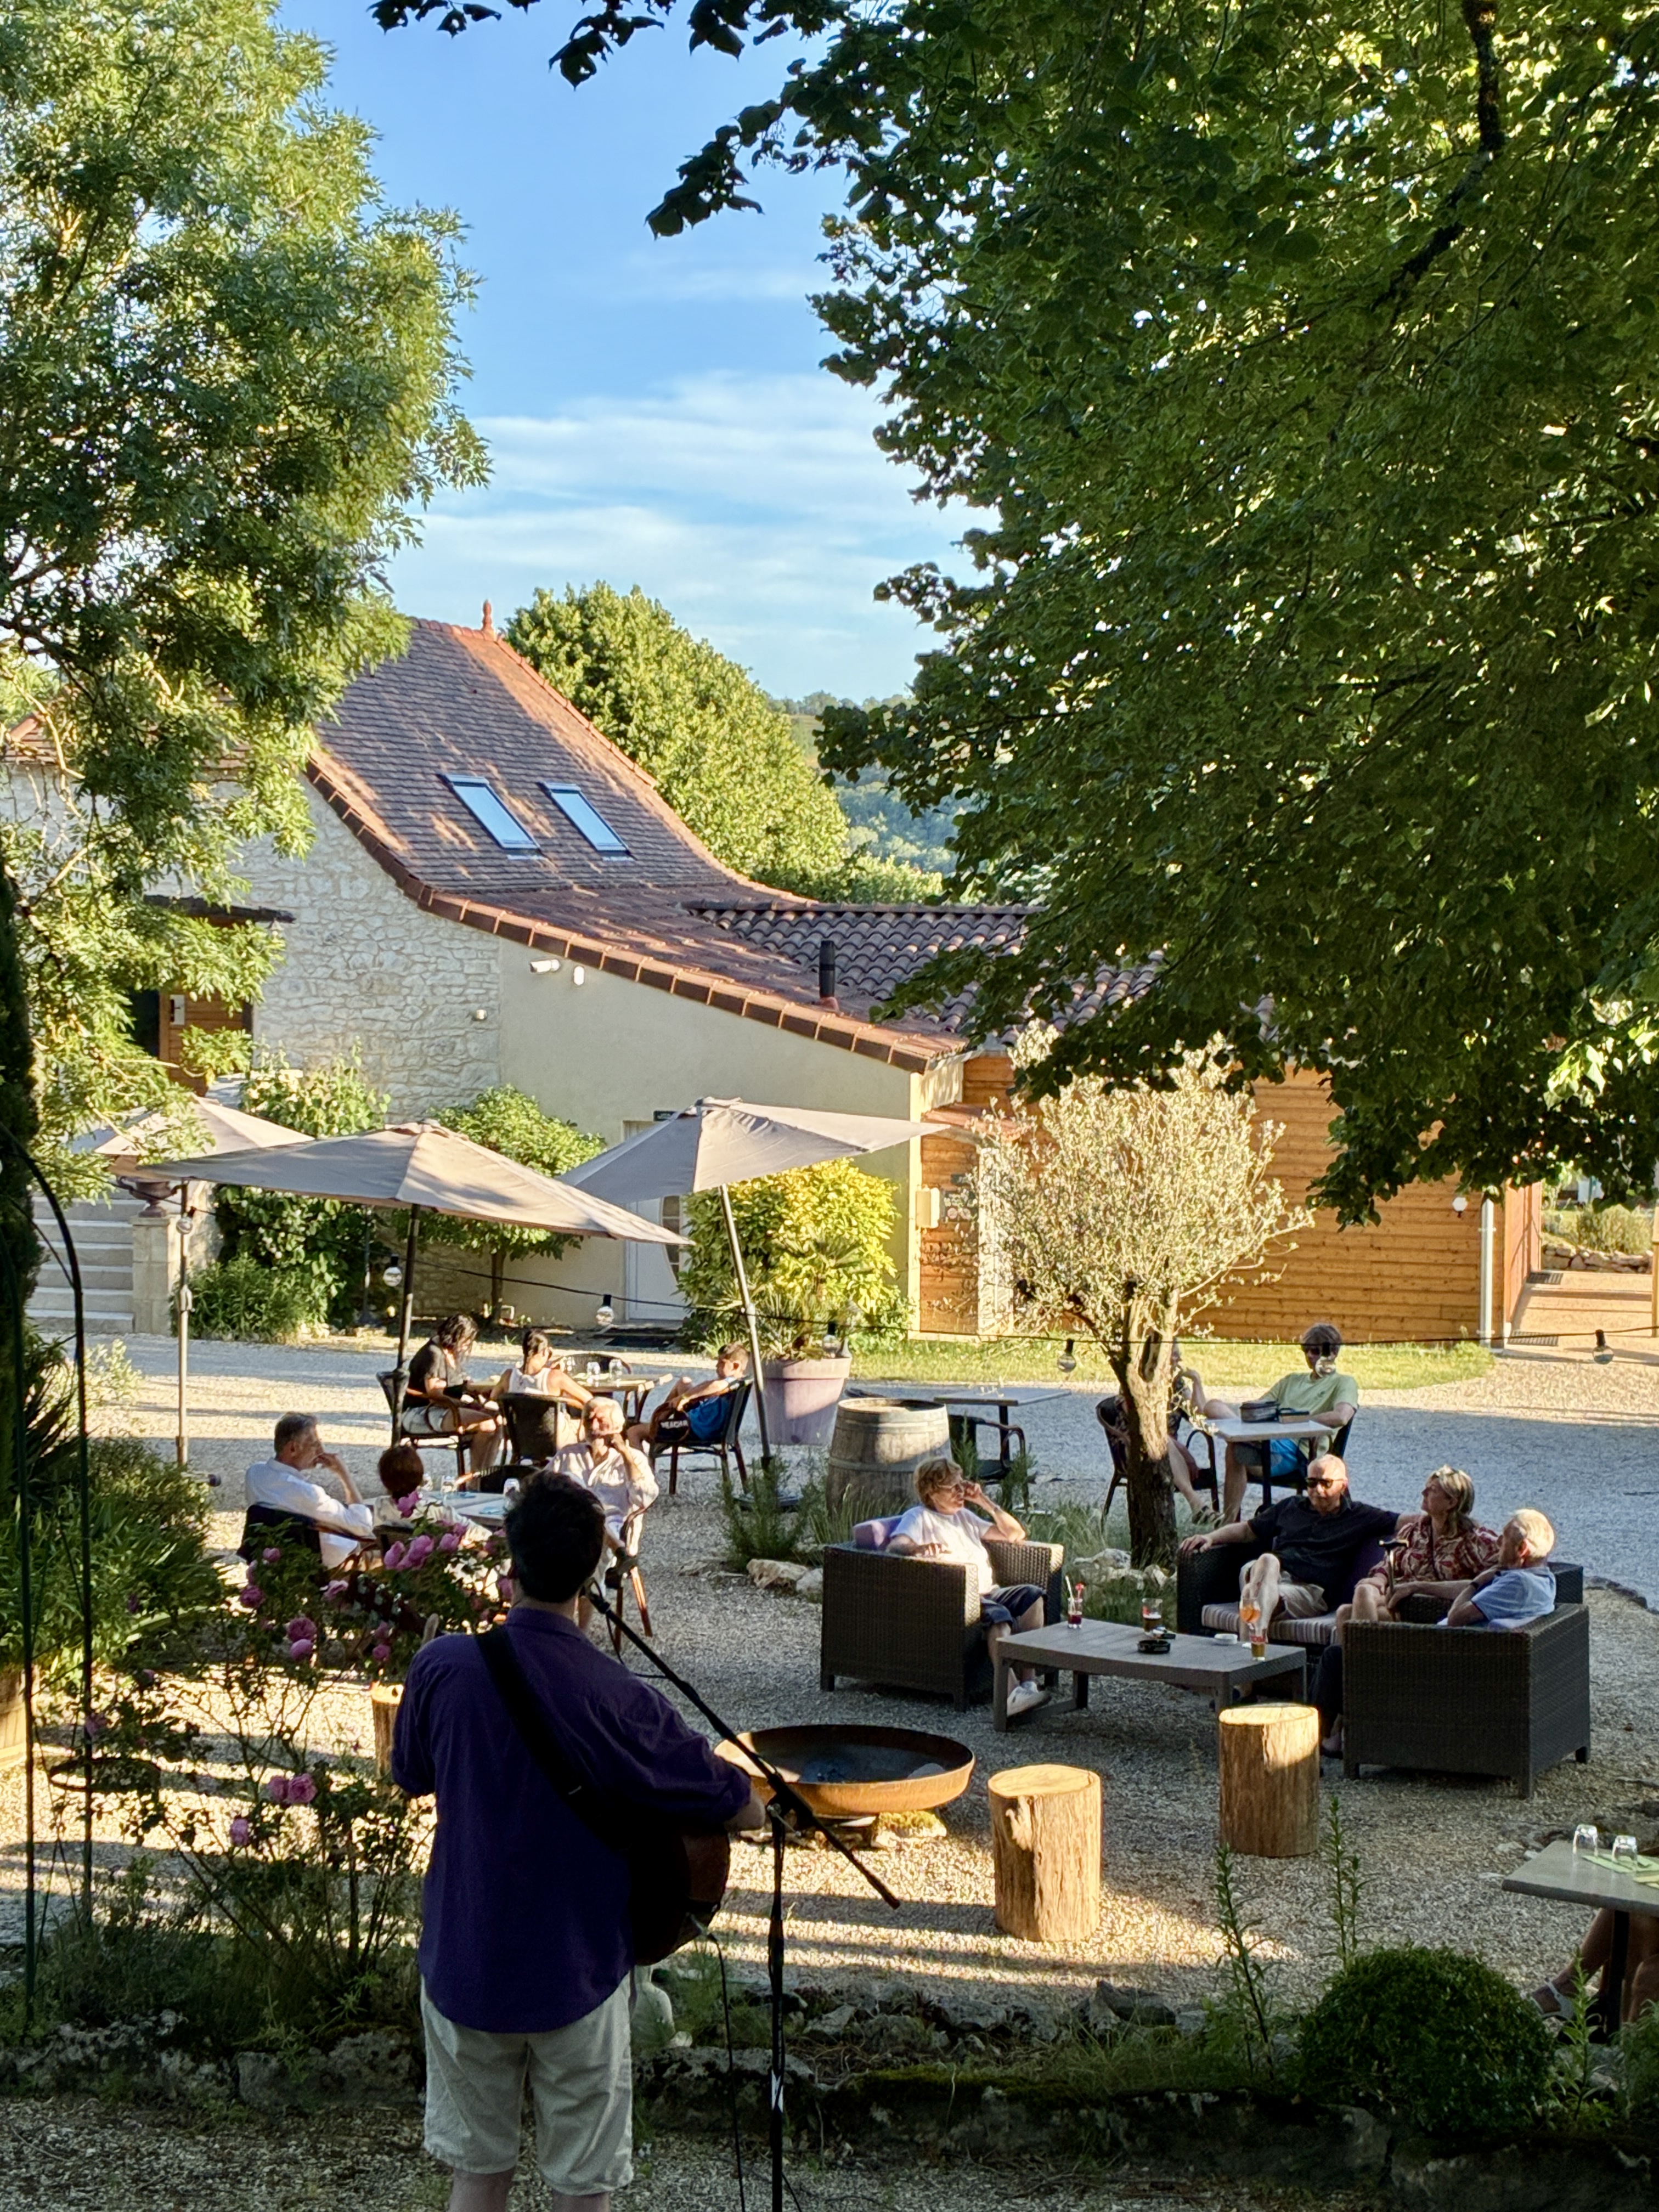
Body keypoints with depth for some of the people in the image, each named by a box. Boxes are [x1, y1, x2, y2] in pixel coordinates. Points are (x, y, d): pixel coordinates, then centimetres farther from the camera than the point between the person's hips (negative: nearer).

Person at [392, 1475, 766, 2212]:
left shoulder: (441, 1667, -14)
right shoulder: (621, 1702, -20)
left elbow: (410, 1777, 6)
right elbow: (747, 1811, -11)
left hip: (465, 1967, 3)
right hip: (577, 1978, -2)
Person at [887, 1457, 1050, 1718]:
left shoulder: (964, 1516, 29)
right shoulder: (920, 1517, 7)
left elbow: (1016, 1535, 28)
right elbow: (894, 1546, -13)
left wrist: (985, 1501, 18)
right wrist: (920, 1548, -35)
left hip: (988, 1593, 7)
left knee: (1031, 1594, -21)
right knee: (998, 1614, -35)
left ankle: (1028, 1680, -31)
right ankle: (1011, 1692, -50)